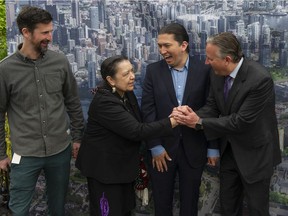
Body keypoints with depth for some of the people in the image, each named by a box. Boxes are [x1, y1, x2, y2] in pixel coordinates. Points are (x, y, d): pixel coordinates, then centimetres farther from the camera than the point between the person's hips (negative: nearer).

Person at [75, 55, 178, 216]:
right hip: (104, 167, -8)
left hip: (124, 164, 8)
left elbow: (138, 122, 9)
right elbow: (136, 131, -33)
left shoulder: (127, 93, 1)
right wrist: (172, 122, -33)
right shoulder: (104, 102, -27)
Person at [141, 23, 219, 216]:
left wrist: (213, 147, -1)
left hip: (194, 148, -1)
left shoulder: (204, 70, -5)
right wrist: (155, 146, -9)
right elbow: (148, 111, -4)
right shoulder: (153, 71, -2)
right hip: (162, 146, 1)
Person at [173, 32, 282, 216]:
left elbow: (241, 121, -29)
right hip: (229, 149, 6)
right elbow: (212, 106, 0)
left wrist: (199, 123, -27)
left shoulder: (260, 79, -30)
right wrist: (193, 115, -22)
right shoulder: (218, 74, -8)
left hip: (254, 153, -6)